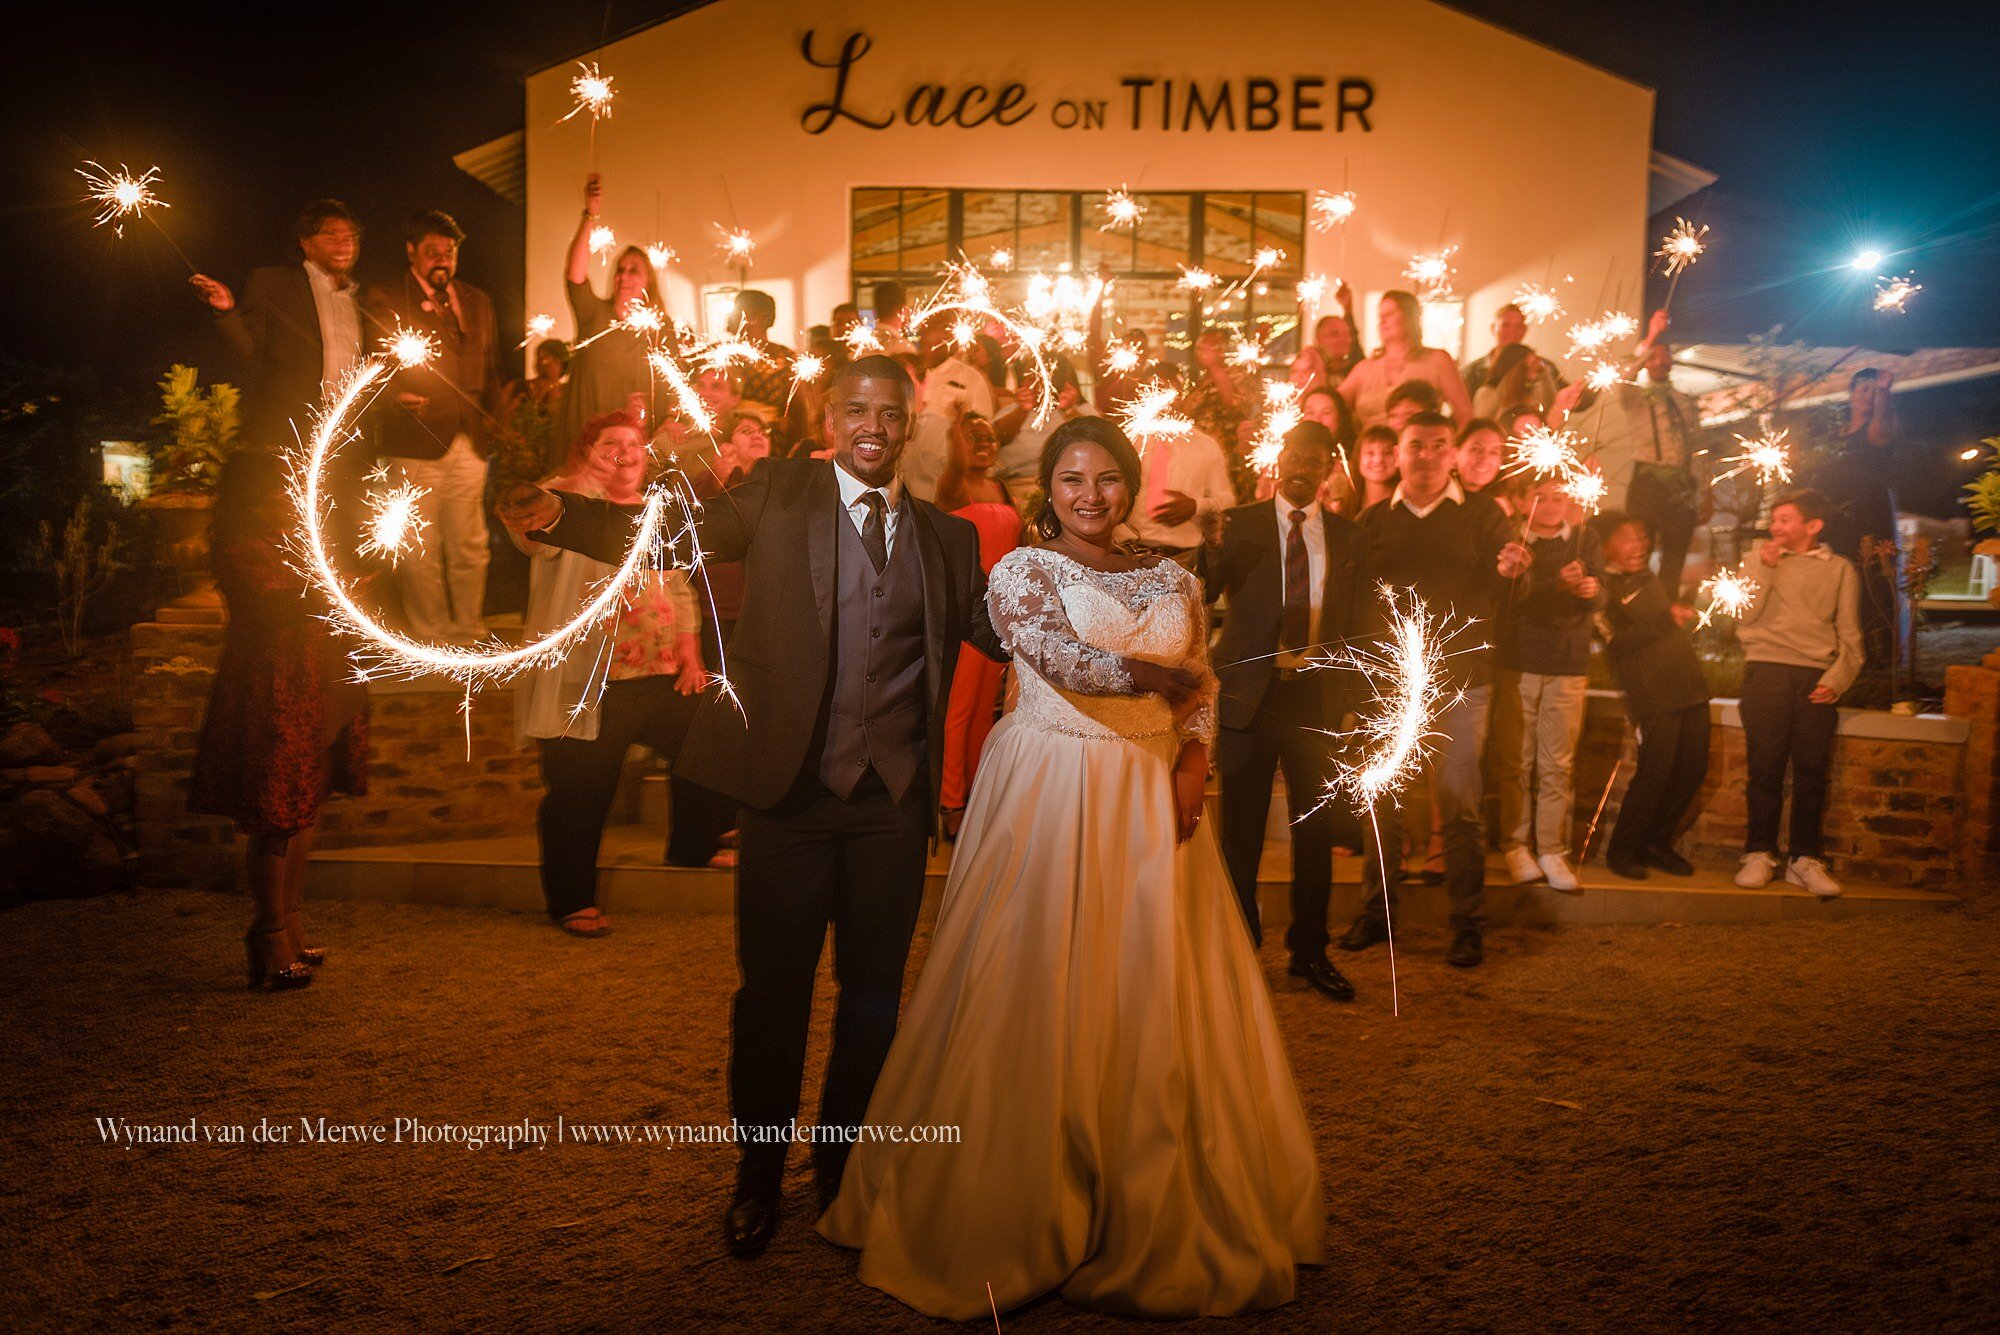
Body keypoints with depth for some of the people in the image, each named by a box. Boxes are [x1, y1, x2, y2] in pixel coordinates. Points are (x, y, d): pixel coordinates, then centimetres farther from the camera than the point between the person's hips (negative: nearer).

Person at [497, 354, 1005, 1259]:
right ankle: (758, 1175, 30)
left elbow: (1002, 631, 10)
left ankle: (844, 1167, 35)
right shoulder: (779, 494, 2)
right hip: (791, 787, -2)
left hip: (894, 802, 3)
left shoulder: (946, 537, 11)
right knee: (773, 990, 9)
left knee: (873, 994, 13)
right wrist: (558, 516, -24)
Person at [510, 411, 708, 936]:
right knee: (582, 792, 0)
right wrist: (585, 480, -35)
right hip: (588, 682, -6)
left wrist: (690, 655, 9)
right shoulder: (568, 499, -2)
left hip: (661, 676, 6)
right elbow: (536, 538, -25)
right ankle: (572, 901, 16)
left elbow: (679, 588, 20)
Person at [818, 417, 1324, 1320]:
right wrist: (1163, 676, -2)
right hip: (1051, 795, -4)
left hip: (1153, 803, 5)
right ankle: (1028, 1208, 14)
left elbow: (1203, 696, 14)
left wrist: (1192, 771, -3)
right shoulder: (1022, 570, 0)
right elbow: (1070, 663, -14)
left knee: (1159, 1002, 6)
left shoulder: (1172, 582, 15)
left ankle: (1157, 1219, 22)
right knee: (1043, 997, -2)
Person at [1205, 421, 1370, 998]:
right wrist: (1208, 542, -33)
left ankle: (1309, 951, 25)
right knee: (1241, 829, 7)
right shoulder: (1241, 525, 0)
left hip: (1317, 698, 3)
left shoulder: (1346, 537, 9)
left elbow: (1357, 626, 12)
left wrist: (1347, 693, 2)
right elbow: (1200, 594, -15)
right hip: (1250, 694, -2)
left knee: (1316, 830, 9)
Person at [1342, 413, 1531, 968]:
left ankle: (1467, 925, 7)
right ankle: (1376, 912, 18)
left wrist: (1512, 573, -24)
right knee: (1383, 798, 7)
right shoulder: (1375, 519, 9)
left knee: (1459, 803, -2)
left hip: (1459, 677, -2)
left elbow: (1514, 592, -2)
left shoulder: (1482, 514, 4)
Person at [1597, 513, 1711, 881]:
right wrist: (1666, 620, -25)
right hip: (1652, 696, -8)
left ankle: (1657, 843, 23)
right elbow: (1617, 643, -21)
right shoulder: (1604, 588, -8)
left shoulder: (1647, 579, 17)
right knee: (1655, 773, -8)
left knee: (1692, 770, 9)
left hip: (1689, 688, 8)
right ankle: (1622, 850, 9)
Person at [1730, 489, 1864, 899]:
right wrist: (1764, 571, -3)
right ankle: (1760, 854, 3)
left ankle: (1805, 858, 5)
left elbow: (1849, 637, 10)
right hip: (1767, 670, 0)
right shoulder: (1763, 561, 14)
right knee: (1764, 766, -4)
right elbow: (1744, 621, 3)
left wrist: (1836, 679, -4)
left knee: (1811, 770, -2)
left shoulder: (1840, 569, 13)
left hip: (1816, 679, 0)